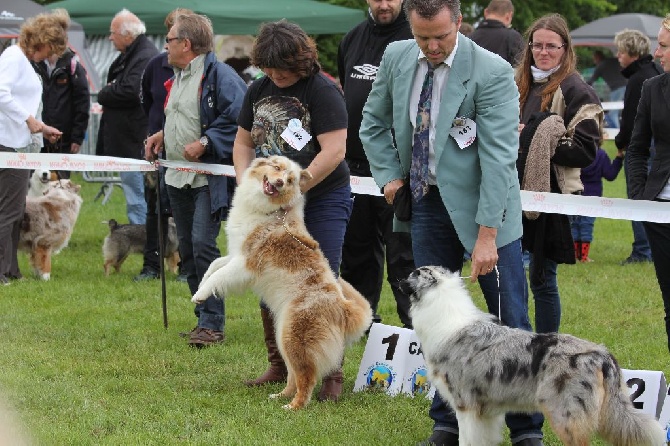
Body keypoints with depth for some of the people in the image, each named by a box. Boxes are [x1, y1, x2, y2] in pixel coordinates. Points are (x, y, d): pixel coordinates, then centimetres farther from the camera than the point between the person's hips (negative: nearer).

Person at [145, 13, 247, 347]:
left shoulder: (219, 76, -13)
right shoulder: (177, 77, 16)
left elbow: (238, 122, -20)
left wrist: (204, 143, -24)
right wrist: (162, 136, 12)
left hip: (209, 178, -10)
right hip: (177, 178, 10)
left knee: (203, 243, -16)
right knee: (187, 249, 10)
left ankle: (212, 323, -10)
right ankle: (204, 319, 19)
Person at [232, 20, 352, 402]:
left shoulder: (323, 91, -14)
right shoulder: (259, 90, 6)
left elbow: (333, 151, -21)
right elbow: (244, 143, 14)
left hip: (322, 202, -7)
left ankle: (332, 374, 0)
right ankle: (279, 367, 22)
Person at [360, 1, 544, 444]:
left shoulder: (492, 73, -18)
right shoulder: (397, 58, 0)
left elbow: (498, 157, -21)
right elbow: (374, 122, 17)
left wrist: (487, 236, -25)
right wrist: (389, 175, 3)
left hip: (481, 205, -5)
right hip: (426, 204, 5)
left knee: (510, 323, -3)